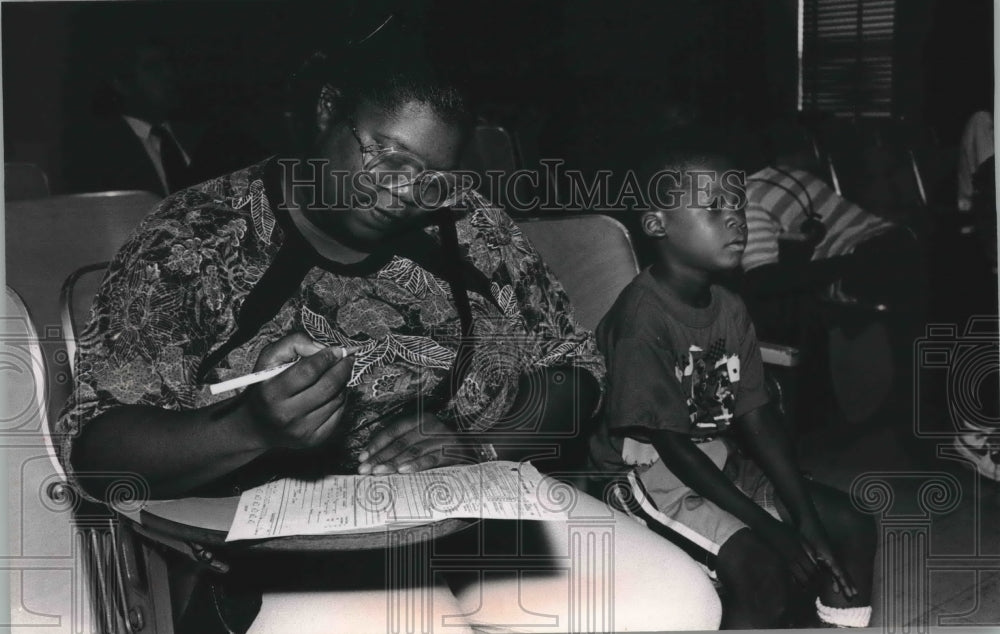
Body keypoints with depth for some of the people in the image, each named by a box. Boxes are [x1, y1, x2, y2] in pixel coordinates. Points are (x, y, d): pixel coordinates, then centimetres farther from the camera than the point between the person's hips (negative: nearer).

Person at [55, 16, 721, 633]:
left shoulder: (470, 226, 8)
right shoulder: (194, 240, -2)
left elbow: (574, 370, 11)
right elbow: (94, 447, -4)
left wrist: (480, 442, -11)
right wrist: (252, 430, -24)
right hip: (290, 546, -4)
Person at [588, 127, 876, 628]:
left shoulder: (730, 310, 2)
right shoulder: (642, 319, -23)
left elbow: (756, 420, 1)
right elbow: (671, 443, -22)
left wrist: (805, 517, -8)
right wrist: (765, 524, -21)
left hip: (721, 461, 9)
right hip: (653, 474, -8)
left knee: (850, 527, 2)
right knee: (763, 565, -27)